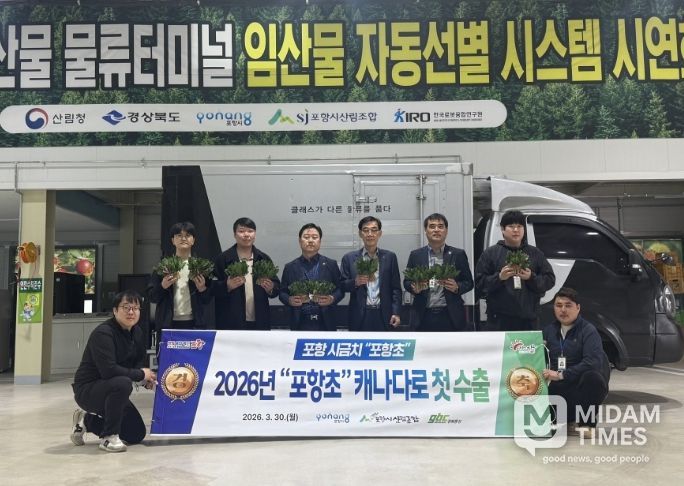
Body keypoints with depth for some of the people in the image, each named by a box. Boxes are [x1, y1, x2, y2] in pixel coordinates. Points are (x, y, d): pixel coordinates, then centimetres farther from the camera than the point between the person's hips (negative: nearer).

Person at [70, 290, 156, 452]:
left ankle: (87, 421, 25)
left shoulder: (137, 333, 0)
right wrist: (140, 375, -25)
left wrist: (148, 377, -14)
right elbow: (108, 370, -34)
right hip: (87, 389, -8)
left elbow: (139, 361, 9)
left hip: (110, 389, 8)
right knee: (123, 383, -38)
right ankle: (109, 436, -18)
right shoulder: (103, 333, -24)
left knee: (137, 435, 9)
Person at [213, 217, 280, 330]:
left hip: (259, 322, 3)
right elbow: (213, 289, -3)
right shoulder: (222, 259, 0)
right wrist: (227, 286, -21)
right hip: (231, 323, -3)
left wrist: (271, 288, -11)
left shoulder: (264, 259, 9)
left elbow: (277, 286, 11)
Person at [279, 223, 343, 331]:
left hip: (325, 323, 0)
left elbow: (340, 289, 7)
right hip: (300, 324, 0)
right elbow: (282, 292, 10)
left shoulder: (331, 264, 7)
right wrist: (289, 300, -11)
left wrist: (332, 298, -14)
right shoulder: (290, 267, 9)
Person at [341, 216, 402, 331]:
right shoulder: (349, 258, 5)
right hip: (359, 316, -1)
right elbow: (342, 286, 4)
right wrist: (355, 282, -16)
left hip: (383, 316, 1)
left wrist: (396, 313, -3)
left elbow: (396, 288, 5)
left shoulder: (390, 257, 7)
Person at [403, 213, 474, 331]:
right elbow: (406, 282, 10)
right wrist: (414, 288, -12)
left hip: (451, 316, 0)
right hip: (424, 317, 1)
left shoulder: (458, 255, 6)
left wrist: (457, 287, -14)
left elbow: (469, 282, 7)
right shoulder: (416, 255, 9)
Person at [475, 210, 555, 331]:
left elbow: (550, 279, 8)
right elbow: (479, 282, 1)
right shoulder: (490, 253, 8)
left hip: (529, 318, 2)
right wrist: (499, 277, -15)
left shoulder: (535, 253, 14)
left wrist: (531, 277, -10)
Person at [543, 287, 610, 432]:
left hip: (585, 385, -4)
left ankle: (586, 422, -15)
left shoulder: (588, 330, -11)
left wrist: (561, 375, -29)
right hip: (560, 388, 4)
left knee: (592, 376, -38)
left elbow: (593, 362, -26)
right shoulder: (549, 331, 9)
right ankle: (569, 418, 8)